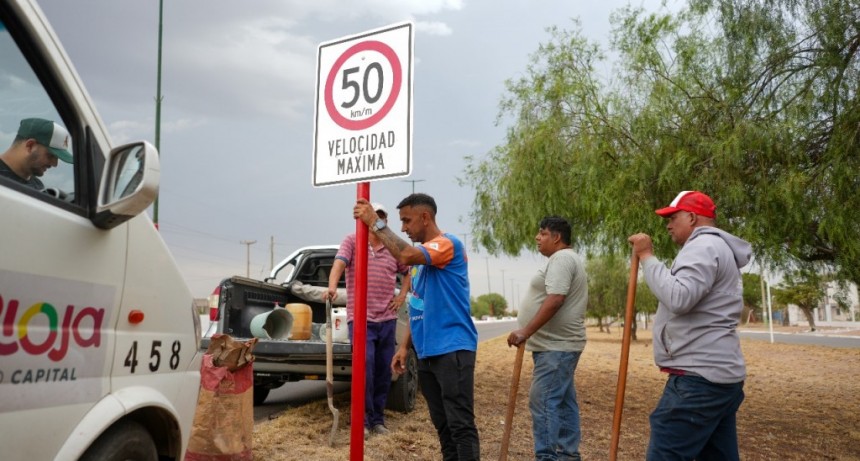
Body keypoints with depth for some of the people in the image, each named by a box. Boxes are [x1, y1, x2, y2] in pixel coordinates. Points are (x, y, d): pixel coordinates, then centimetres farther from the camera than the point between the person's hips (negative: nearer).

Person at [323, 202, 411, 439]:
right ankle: (364, 419, -1)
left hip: (387, 319, 4)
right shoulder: (352, 241, 0)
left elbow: (408, 272, 25)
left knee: (383, 371, 9)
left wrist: (402, 295, 11)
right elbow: (339, 262, -17)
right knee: (365, 367, -14)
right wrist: (332, 286, -36)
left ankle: (378, 418, 22)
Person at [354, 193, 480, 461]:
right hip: (427, 352, 9)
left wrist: (375, 223, -18)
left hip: (452, 349, -9)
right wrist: (406, 346, 16)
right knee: (442, 424, 12)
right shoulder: (421, 256, 19)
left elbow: (405, 256, -28)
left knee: (461, 424, -8)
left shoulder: (448, 244, -9)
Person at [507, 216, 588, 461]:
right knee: (563, 402, 14)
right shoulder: (567, 259, 20)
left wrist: (525, 332, -25)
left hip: (555, 346, -11)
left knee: (544, 402, -10)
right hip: (559, 345, 11)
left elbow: (554, 300, -26)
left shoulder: (561, 258, -14)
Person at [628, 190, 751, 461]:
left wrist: (647, 256, -16)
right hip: (719, 374, 11)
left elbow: (679, 298, -24)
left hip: (699, 378, -11)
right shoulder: (717, 248, 24)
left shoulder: (703, 246, -10)